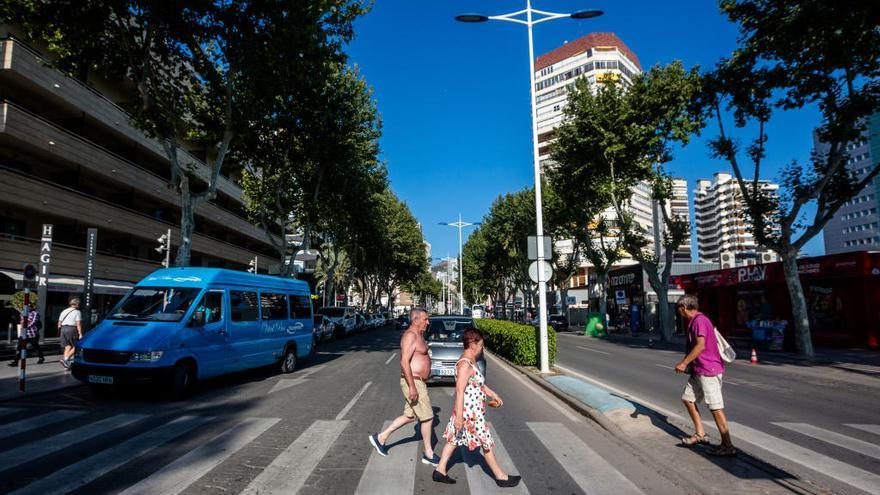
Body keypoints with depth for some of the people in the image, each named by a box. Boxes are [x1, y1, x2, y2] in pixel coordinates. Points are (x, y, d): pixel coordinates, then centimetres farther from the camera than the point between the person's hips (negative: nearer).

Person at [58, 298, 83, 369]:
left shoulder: (64, 311, 17)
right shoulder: (77, 312, -4)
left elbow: (59, 323, 19)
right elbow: (78, 324, -11)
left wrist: (60, 331, 28)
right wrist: (80, 334, -12)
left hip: (63, 329, 7)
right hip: (72, 329, -7)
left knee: (67, 346, 11)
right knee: (75, 347, 0)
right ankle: (65, 359, -16)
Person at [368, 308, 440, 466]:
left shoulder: (418, 335, 13)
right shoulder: (410, 335, -19)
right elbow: (404, 362, -25)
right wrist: (412, 387, -25)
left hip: (416, 382, 10)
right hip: (413, 382, -10)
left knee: (410, 416, 17)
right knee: (427, 417, 0)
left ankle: (380, 437, 26)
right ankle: (429, 454, 15)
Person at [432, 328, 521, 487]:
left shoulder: (471, 362, 8)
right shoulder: (465, 364, -24)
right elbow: (459, 391, -27)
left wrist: (493, 394, 24)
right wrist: (459, 416, -27)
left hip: (474, 410, 10)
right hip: (469, 412, -10)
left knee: (454, 439, 15)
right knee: (486, 443, 5)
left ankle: (440, 471, 23)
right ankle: (501, 477, 20)